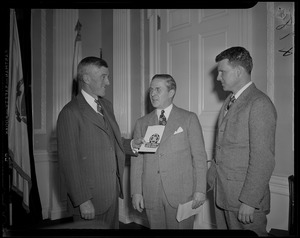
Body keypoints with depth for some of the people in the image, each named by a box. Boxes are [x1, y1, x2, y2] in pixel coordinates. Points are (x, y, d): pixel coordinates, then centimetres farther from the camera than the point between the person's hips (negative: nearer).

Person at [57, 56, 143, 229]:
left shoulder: (107, 105, 11)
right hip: (90, 198, -7)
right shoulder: (70, 113, -14)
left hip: (113, 192, 7)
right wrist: (82, 200, -18)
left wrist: (131, 144, 1)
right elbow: (69, 161, -16)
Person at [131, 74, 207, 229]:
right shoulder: (142, 123, 9)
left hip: (181, 193, -2)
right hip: (151, 195, 2)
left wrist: (200, 190, -6)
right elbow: (137, 160, 6)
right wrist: (136, 192, 0)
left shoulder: (189, 119, 1)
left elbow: (199, 156, -1)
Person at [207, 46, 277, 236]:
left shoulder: (260, 104, -16)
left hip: (245, 196, -8)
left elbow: (263, 160, -20)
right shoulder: (230, 101, 12)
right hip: (223, 192, 8)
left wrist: (249, 201, -19)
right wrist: (212, 176, 13)